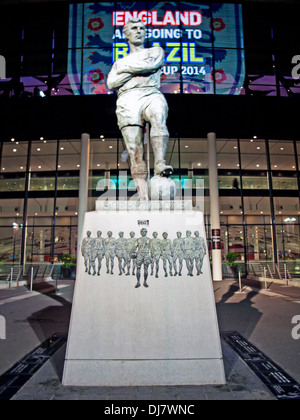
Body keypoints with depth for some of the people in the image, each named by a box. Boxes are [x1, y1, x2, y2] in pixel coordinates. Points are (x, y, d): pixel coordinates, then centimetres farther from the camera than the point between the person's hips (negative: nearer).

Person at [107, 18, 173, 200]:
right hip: (127, 100, 1)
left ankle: (160, 163, -53)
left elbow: (151, 64, 3)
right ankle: (143, 197, -23)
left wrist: (127, 67, 13)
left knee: (159, 118, -39)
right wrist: (139, 69, 8)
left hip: (151, 94, 0)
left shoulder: (156, 51, 27)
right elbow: (111, 83, 11)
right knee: (135, 151, -16)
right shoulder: (120, 63, 32)